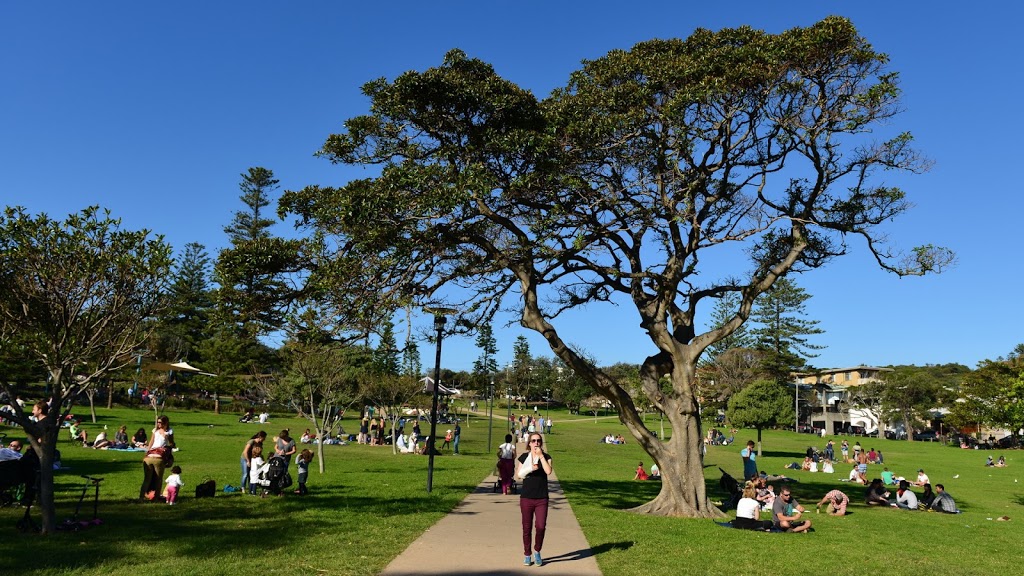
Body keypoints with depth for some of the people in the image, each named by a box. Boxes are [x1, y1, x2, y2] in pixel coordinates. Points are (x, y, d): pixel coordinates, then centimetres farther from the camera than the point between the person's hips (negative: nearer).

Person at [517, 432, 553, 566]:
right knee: (527, 528, 7)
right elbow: (519, 474, 1)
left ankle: (537, 551, 16)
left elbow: (548, 471, -14)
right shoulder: (524, 457, 5)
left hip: (541, 499, -1)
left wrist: (541, 455, -14)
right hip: (526, 498, 1)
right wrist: (530, 468, -14)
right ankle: (527, 555, 22)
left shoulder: (546, 457, 3)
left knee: (541, 526, -9)